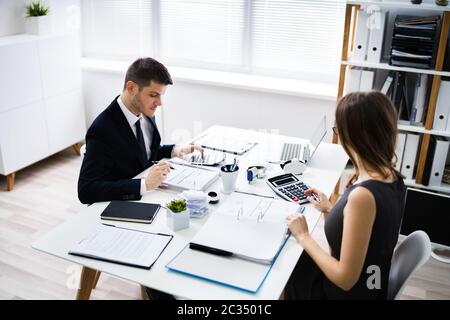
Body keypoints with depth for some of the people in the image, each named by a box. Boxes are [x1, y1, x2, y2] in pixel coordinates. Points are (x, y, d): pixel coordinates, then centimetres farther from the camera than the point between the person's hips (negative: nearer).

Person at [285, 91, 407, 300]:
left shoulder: (363, 195, -36)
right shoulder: (392, 177, -8)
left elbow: (345, 279, -29)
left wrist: (303, 237, -17)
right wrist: (331, 210, 8)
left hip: (351, 292, -7)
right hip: (371, 283, 7)